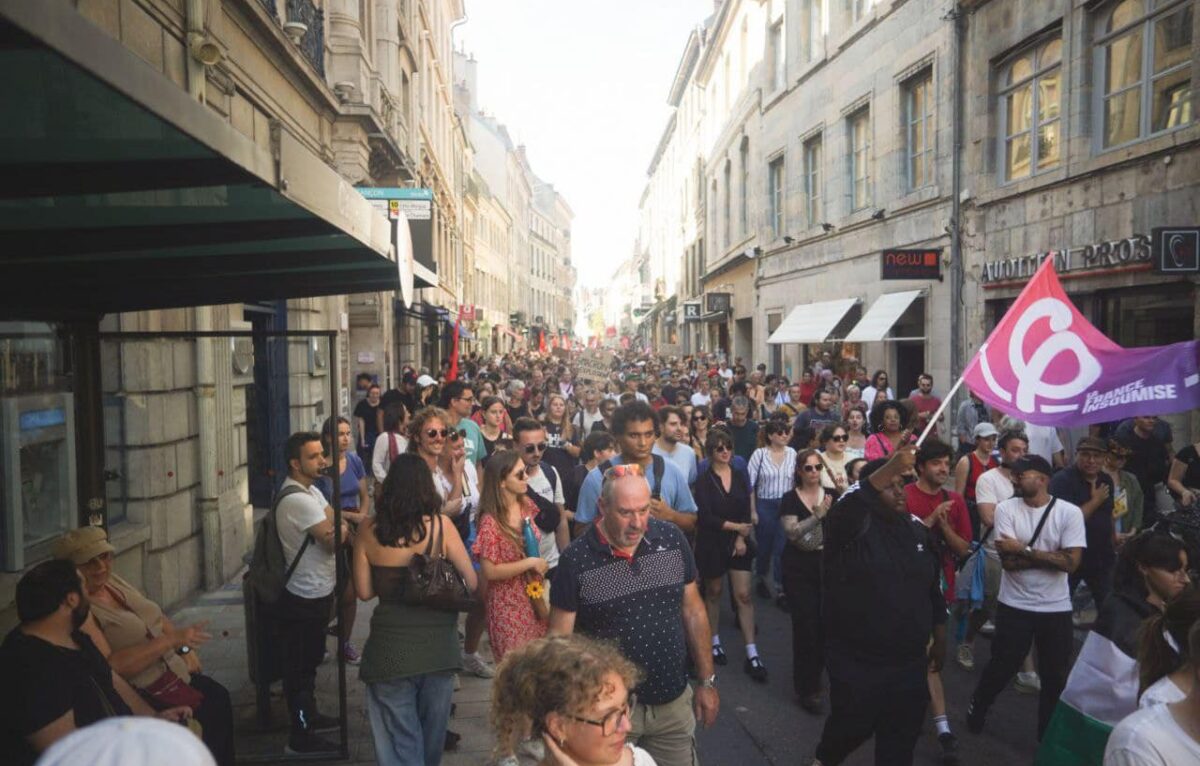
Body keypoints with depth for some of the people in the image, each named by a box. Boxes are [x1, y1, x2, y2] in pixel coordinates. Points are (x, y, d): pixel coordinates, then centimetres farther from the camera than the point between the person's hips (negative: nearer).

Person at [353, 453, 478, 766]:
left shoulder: (368, 530, -7)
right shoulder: (440, 525, -11)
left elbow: (364, 591, -1)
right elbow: (472, 583, -8)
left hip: (391, 643, -1)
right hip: (438, 641, 1)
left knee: (399, 738, 10)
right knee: (432, 730, 23)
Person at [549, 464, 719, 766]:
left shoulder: (672, 539, -7)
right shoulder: (575, 560, -15)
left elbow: (693, 611, 3)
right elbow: (560, 638, -8)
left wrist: (707, 681, 5)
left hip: (674, 701, 3)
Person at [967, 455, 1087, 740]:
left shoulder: (1070, 512, -7)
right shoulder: (1006, 509, -7)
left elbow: (1071, 563, -16)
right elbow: (1008, 561, -14)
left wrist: (1024, 550, -16)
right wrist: (1051, 556, -14)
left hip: (1056, 609, 0)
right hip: (1014, 606, 0)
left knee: (1055, 677, 12)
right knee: (1001, 668, 12)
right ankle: (976, 709, 38)